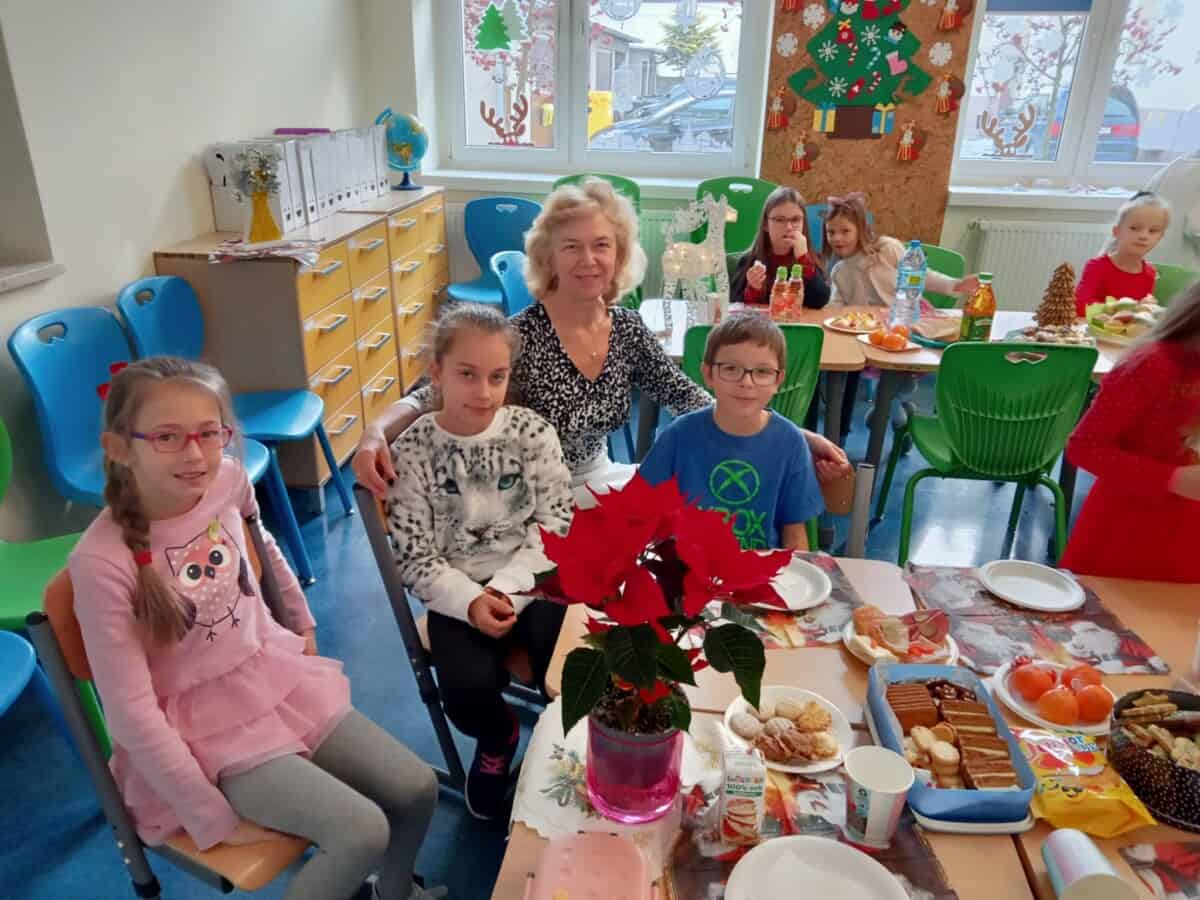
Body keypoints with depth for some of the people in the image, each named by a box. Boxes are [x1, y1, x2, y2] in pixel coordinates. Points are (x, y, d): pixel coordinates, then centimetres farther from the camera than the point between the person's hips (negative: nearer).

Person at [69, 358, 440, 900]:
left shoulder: (227, 480, -10)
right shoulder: (102, 562, -25)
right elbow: (130, 711, -21)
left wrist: (302, 620, 24)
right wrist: (215, 819, -16)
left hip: (276, 676, 5)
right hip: (204, 725, -5)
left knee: (417, 790, 0)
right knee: (363, 832, -19)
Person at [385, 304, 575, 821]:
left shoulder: (532, 432, -4)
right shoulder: (412, 451, -6)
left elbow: (556, 527, -5)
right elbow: (415, 557, -5)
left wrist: (508, 587, -17)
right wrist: (469, 601, -20)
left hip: (534, 580, 1)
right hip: (458, 594, 0)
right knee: (468, 692, -23)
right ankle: (498, 738, 17)